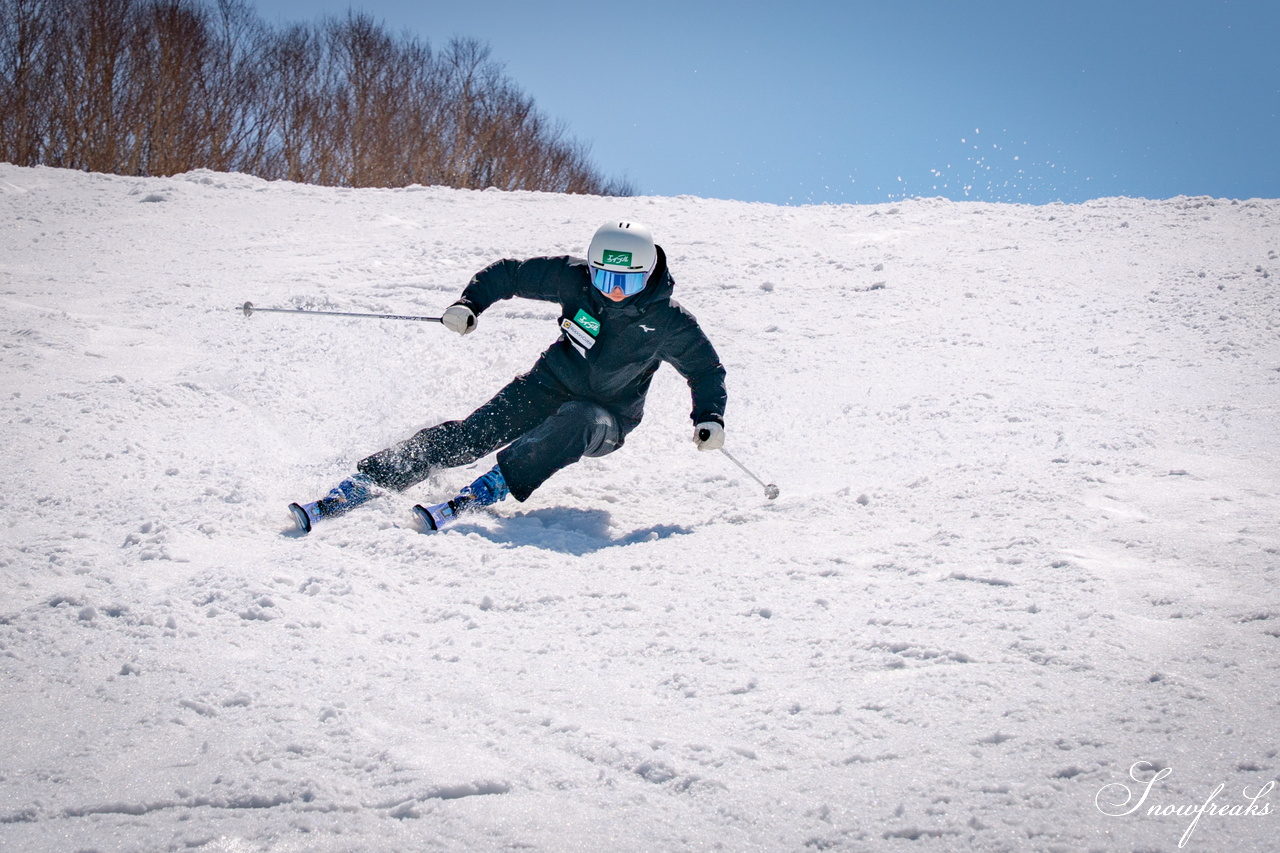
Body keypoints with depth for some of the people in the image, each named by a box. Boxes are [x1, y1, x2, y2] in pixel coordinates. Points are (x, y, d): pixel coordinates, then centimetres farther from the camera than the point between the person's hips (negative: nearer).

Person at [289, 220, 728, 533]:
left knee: (574, 421, -39)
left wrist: (709, 417, -17)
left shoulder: (667, 321, -16)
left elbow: (707, 369, -2)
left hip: (607, 420, -2)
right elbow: (508, 273, -3)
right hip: (551, 385, 2)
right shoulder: (573, 277, -13)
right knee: (471, 434, -18)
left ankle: (491, 489, -42)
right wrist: (470, 304, -18)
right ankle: (366, 482, -22)